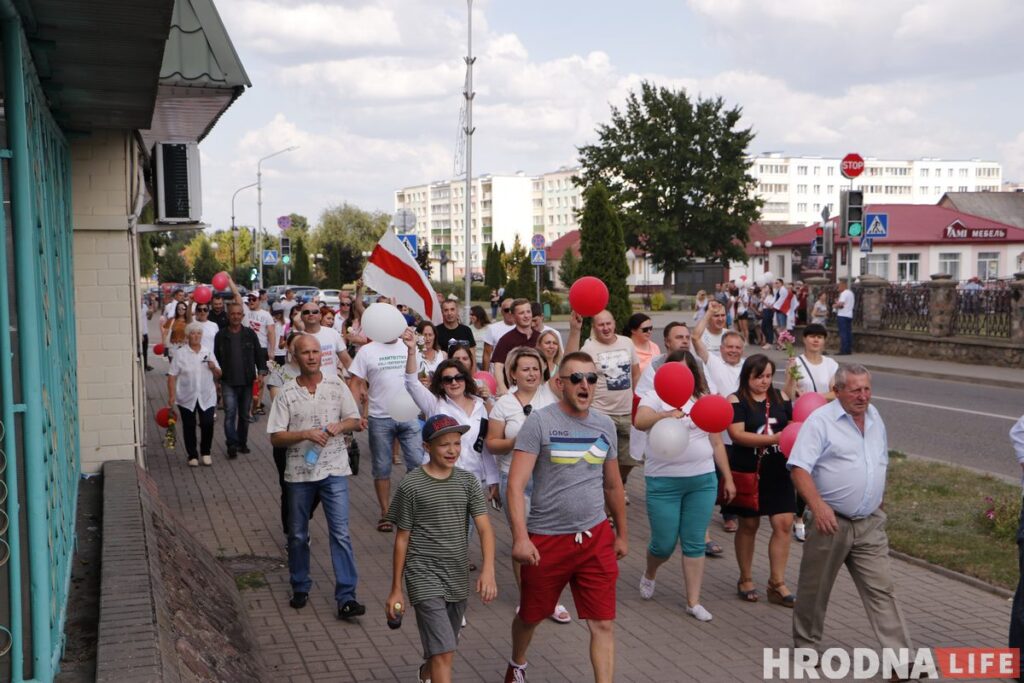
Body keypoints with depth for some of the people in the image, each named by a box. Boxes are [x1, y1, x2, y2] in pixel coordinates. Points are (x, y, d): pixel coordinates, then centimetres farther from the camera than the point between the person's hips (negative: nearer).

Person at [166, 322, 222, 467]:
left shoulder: (208, 352, 7)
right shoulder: (180, 354, -1)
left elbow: (218, 375, 12)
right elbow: (172, 376, -3)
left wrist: (214, 368, -11)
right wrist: (172, 396, -10)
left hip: (207, 397, 1)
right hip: (187, 398, -1)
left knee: (208, 424, -8)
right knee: (189, 426, 5)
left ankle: (205, 453, 12)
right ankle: (192, 455, 18)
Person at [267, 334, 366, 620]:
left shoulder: (336, 385, 2)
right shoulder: (286, 393, -2)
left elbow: (356, 420, 9)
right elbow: (275, 437, -4)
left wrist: (341, 425, -13)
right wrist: (305, 434, -18)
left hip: (334, 470, 0)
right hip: (299, 471, 1)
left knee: (340, 532, -7)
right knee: (298, 534, 13)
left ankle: (346, 598, -5)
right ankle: (300, 588, 32)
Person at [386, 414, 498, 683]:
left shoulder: (467, 481, 1)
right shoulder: (411, 486, -8)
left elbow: (484, 527, -5)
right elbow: (402, 539, -2)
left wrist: (488, 570, -20)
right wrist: (396, 589, 1)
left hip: (458, 578, 5)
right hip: (425, 577, -4)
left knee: (443, 648, 21)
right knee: (443, 652, -12)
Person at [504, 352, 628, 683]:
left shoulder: (605, 425, 5)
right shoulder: (539, 422, -11)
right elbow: (516, 484, -17)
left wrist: (622, 534, 21)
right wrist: (520, 537, -26)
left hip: (596, 537, 3)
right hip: (546, 539, -3)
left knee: (604, 624, -1)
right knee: (531, 615, 18)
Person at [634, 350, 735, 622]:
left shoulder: (703, 401, 10)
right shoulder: (655, 397, -3)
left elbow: (717, 443, 14)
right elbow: (640, 421, -24)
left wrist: (727, 478, 11)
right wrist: (665, 414, -43)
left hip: (703, 480, 3)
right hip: (664, 481, -3)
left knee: (695, 543, 6)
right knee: (665, 543, 3)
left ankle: (693, 602, 16)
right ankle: (649, 575, 36)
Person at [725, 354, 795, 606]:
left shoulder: (780, 397, 6)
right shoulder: (736, 401, -7)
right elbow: (737, 435, -18)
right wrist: (775, 438, -25)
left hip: (777, 471, 4)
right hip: (748, 472, -3)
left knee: (784, 524, -2)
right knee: (749, 525, 9)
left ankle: (777, 584, 9)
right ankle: (745, 580, 26)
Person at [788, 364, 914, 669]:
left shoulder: (874, 417, 10)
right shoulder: (821, 421, -11)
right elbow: (799, 468, -18)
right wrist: (818, 505, -29)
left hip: (870, 523, 5)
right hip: (831, 520, -5)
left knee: (882, 588, 0)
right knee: (815, 588, 8)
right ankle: (806, 644, 28)